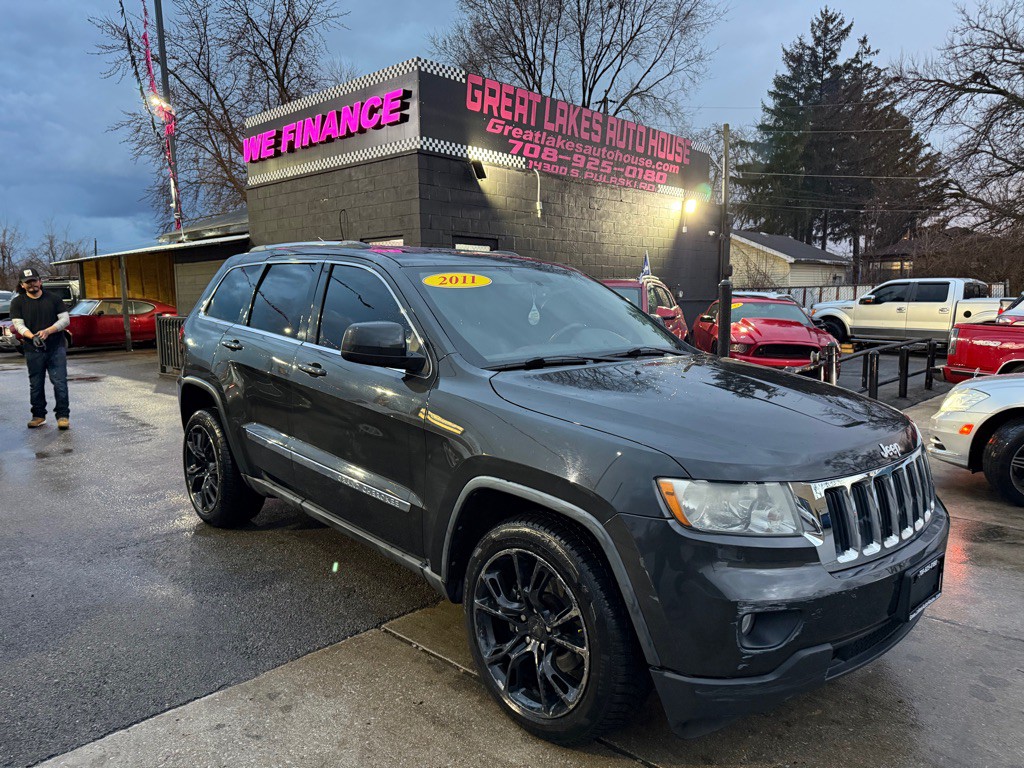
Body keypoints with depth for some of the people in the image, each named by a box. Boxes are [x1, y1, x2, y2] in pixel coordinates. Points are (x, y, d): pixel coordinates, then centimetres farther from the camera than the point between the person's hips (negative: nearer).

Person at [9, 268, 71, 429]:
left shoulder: (54, 298, 7)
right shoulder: (17, 302, 7)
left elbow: (65, 319, 1)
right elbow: (18, 324, -2)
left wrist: (48, 331, -15)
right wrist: (32, 337, -21)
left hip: (56, 348, -1)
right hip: (33, 350, 1)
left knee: (60, 383, -7)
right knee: (36, 385, 8)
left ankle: (63, 416, -3)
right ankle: (38, 416, 20)